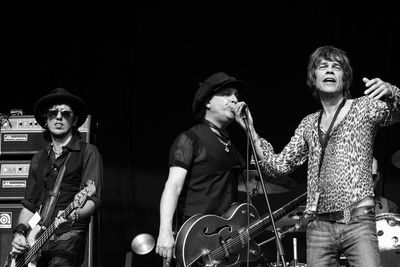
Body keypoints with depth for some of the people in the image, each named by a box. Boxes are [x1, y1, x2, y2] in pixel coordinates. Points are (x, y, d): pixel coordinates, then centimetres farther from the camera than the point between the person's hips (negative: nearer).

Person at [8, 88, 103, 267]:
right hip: (35, 240, 4)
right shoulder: (39, 158, 21)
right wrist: (20, 231, 4)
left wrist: (74, 215, -24)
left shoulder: (88, 153, 4)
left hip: (68, 237, -4)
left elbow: (94, 200, -5)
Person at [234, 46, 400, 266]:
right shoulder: (309, 124, 17)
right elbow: (277, 166, 17)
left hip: (358, 221, -4)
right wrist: (251, 131, 7)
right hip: (318, 225, 4)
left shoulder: (365, 107, 6)